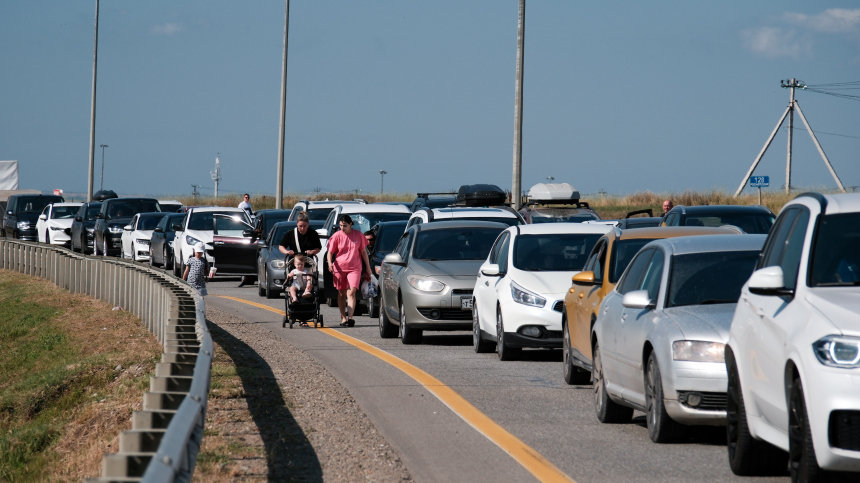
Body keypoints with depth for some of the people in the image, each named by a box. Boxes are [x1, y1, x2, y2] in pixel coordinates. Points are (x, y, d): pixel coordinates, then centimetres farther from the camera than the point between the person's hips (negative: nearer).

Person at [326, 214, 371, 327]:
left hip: (355, 268, -1)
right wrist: (330, 263, -19)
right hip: (339, 267, 1)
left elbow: (363, 252, 10)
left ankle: (350, 317, -24)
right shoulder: (337, 236, 1)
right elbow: (330, 252, 1)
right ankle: (343, 318, 18)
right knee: (342, 293, 9)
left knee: (351, 293, -15)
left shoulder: (358, 235, 1)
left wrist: (368, 268, 12)